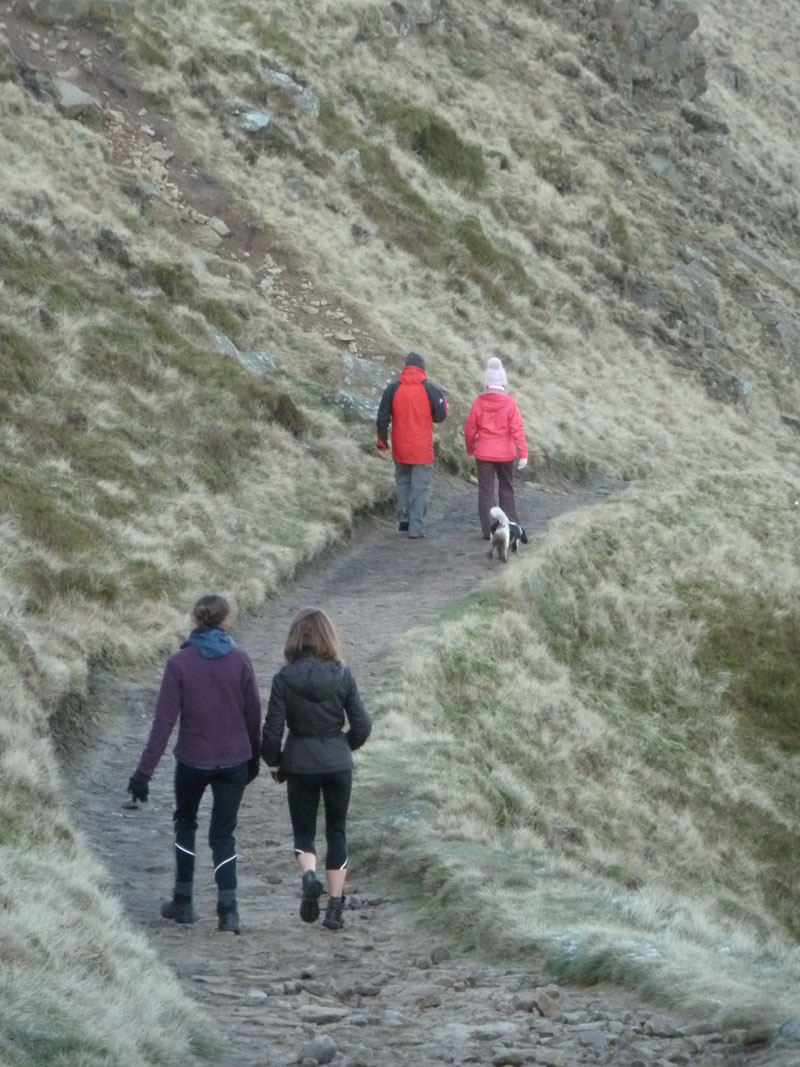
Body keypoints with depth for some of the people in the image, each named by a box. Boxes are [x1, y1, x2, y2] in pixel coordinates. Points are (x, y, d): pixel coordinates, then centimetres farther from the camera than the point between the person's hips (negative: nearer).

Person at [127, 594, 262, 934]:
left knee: (185, 823, 23)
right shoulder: (240, 660, -6)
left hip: (192, 760, -1)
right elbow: (253, 713, 0)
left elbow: (164, 719, -12)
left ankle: (183, 902, 23)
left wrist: (145, 770, -11)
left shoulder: (179, 662, -10)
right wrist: (254, 757, 15)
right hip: (233, 760, 1)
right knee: (223, 834, 10)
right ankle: (228, 908, -6)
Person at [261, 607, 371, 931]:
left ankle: (309, 874, -18)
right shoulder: (342, 675, -7)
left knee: (303, 831, 13)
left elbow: (273, 728, -8)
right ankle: (335, 906, 10)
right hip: (338, 764, 1)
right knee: (336, 832, 13)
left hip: (300, 764, -1)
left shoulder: (285, 677, -11)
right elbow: (362, 724, -5)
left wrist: (273, 762, 9)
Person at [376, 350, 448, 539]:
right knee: (420, 486, 2)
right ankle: (416, 528, -1)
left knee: (402, 481, 22)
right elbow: (440, 416, -2)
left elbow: (382, 419, -2)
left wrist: (382, 442, 8)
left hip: (400, 449, 2)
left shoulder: (392, 389, -2)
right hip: (422, 449, -2)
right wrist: (444, 404, 19)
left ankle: (404, 516, 11)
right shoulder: (430, 389, -8)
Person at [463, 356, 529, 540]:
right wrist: (523, 454, -11)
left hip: (483, 455, 0)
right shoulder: (509, 403, -10)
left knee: (486, 490, 3)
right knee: (506, 488, 15)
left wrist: (470, 449, 17)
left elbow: (469, 429, 0)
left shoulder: (479, 402, -7)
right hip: (505, 454, 0)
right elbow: (517, 429, -13)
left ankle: (488, 530, 1)